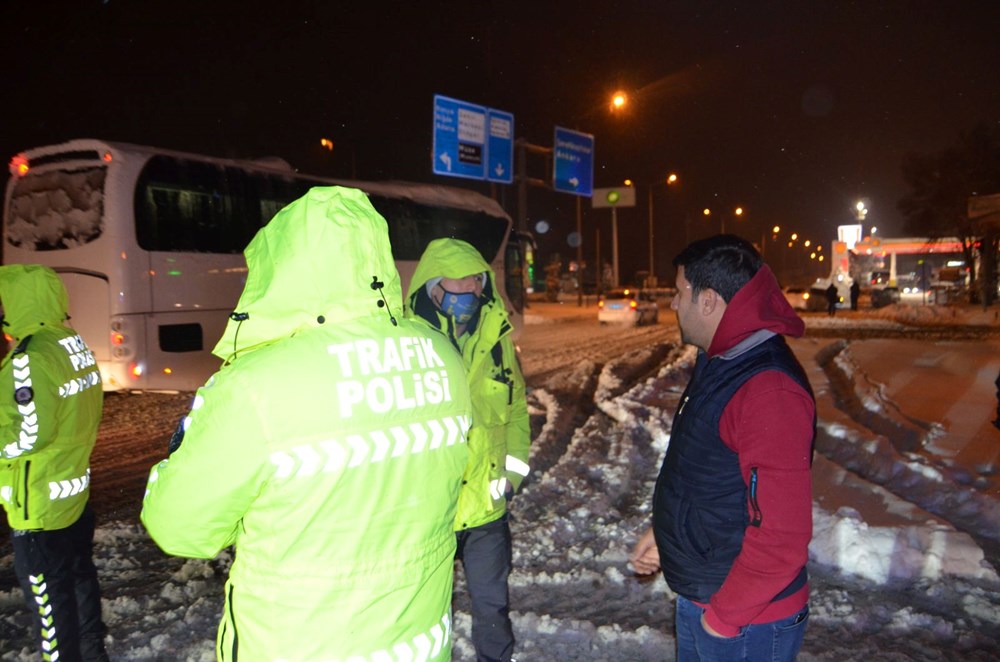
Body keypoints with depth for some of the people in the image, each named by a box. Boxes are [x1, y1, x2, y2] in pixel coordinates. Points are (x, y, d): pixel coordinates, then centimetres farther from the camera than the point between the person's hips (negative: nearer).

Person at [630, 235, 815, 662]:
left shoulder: (769, 390, -28)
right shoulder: (720, 364, 5)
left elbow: (781, 533, -29)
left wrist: (725, 614, -20)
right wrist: (663, 531, 13)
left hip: (745, 624, -9)